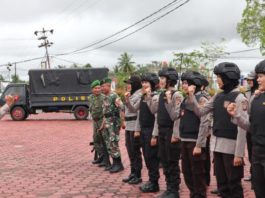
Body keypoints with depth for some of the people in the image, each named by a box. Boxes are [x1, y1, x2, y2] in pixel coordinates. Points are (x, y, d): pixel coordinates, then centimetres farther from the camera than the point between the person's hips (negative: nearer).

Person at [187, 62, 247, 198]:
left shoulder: (239, 98, -12)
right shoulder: (218, 97, 8)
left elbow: (242, 128, -15)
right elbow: (200, 112, 9)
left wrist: (239, 153, -18)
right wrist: (191, 96, -3)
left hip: (231, 146, -7)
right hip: (217, 145, 7)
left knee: (234, 184, 4)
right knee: (221, 183, 15)